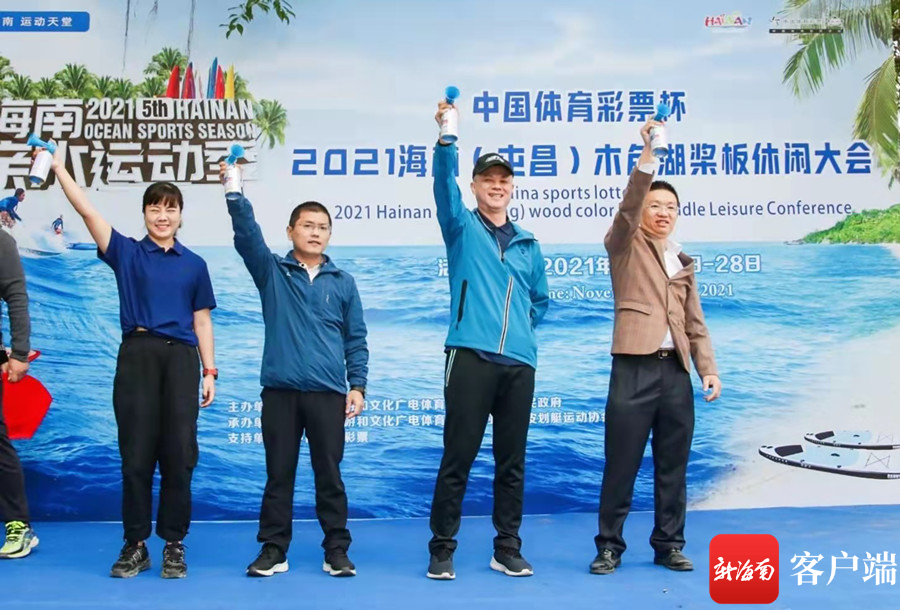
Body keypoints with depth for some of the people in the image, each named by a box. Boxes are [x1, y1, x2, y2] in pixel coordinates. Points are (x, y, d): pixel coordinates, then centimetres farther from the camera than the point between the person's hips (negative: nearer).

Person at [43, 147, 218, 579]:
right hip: (137, 354, 0)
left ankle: (174, 544, 11)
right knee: (136, 453, 1)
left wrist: (209, 371, 6)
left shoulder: (194, 264, 11)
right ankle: (135, 544, 13)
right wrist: (59, 167, -9)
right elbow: (87, 211, -1)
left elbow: (201, 322, 12)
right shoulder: (126, 253, 8)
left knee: (178, 454, 0)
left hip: (181, 357, 1)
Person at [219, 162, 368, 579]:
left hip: (328, 392, 0)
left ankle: (337, 551, 13)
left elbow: (356, 338, 10)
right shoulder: (271, 272, 8)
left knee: (329, 474, 4)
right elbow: (247, 236, -9)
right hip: (279, 389, 0)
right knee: (278, 473, 5)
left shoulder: (343, 282, 10)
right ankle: (273, 550, 15)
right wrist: (235, 192, -22)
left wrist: (357, 385, 2)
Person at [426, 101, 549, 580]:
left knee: (512, 461, 8)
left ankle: (507, 550, 18)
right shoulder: (462, 228, 7)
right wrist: (446, 139, -27)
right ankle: (442, 550, 8)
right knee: (457, 458, -2)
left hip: (520, 364, 4)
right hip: (471, 358, -4)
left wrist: (522, 328, 11)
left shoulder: (528, 244, 18)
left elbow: (540, 298, 28)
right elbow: (445, 185, -12)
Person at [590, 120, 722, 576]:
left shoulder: (684, 262, 19)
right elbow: (627, 206, -14)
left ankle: (669, 545, 19)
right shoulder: (625, 246, 5)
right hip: (634, 368, -5)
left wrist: (708, 368, 5)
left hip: (676, 371, 5)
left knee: (673, 467, 8)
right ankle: (609, 547, 10)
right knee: (621, 465, -1)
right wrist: (648, 154, -24)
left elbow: (695, 322, 17)